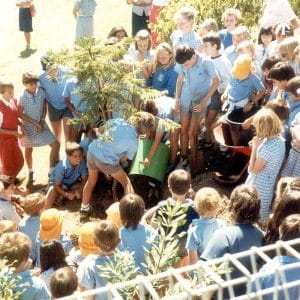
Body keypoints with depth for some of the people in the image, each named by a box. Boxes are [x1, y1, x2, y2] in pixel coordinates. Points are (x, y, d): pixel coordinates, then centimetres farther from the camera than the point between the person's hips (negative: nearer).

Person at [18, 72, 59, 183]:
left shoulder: (41, 92, -13)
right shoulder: (22, 97, -21)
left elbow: (44, 107, 1)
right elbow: (20, 114, -14)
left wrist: (42, 121, -10)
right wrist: (35, 123, -16)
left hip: (41, 124, 3)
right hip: (28, 126, -3)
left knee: (55, 145, -4)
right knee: (28, 149, 14)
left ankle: (52, 170, 9)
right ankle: (30, 172, 35)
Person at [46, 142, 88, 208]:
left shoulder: (82, 163, -23)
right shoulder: (62, 166, -31)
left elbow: (84, 179, -10)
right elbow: (56, 185, -23)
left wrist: (79, 191, -25)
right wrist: (66, 194, -33)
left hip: (72, 184, 8)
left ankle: (61, 196, -17)